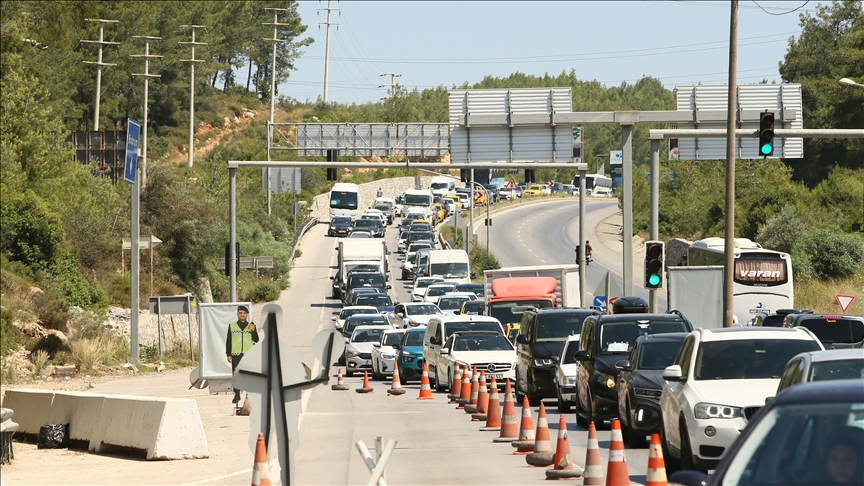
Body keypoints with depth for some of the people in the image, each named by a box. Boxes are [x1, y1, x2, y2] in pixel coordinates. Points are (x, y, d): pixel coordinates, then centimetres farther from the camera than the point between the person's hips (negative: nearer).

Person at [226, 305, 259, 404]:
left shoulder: (251, 326, 7)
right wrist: (228, 354, 2)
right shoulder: (232, 326, 7)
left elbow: (256, 340, -1)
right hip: (236, 355, 0)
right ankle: (237, 395, 7)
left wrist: (253, 331, -17)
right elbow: (228, 341, 8)